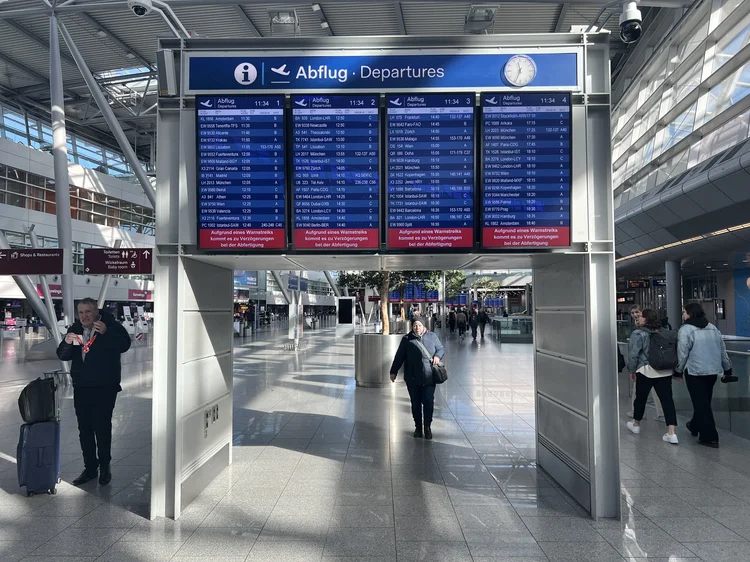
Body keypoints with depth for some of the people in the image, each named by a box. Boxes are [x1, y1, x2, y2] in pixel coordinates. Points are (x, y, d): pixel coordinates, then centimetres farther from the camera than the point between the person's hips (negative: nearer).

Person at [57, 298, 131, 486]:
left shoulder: (110, 325, -8)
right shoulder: (74, 329, 7)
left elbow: (125, 345, -21)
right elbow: (63, 356, 4)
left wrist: (106, 333, -35)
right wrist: (67, 343, -16)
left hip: (104, 387, -5)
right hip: (81, 387, 5)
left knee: (102, 427, -4)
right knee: (84, 429, 11)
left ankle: (105, 467, 10)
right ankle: (90, 468, 22)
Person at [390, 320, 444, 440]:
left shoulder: (432, 336, 9)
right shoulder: (407, 339, 5)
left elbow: (441, 349, 16)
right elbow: (399, 356, 7)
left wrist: (438, 356, -6)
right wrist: (393, 371, 7)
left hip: (429, 377, 0)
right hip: (413, 378, 0)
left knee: (429, 402, -3)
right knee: (415, 404, 8)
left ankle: (428, 427, 11)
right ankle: (418, 427, 22)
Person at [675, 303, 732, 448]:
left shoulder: (685, 329, -12)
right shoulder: (713, 328, 9)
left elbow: (682, 353, -14)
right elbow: (722, 350, 12)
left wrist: (678, 371, -2)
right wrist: (727, 369, 19)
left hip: (694, 371, -7)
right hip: (713, 371, 7)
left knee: (701, 403, 0)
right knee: (704, 401, 20)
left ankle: (710, 437, 0)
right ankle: (695, 426, 38)